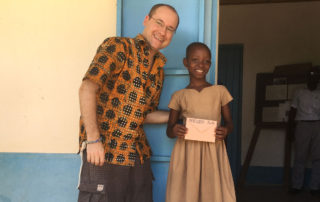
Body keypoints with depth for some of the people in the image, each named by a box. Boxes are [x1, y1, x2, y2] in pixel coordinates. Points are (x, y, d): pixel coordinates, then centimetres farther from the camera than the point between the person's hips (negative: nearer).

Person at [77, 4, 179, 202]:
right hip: (103, 152, -7)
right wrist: (93, 139, -23)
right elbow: (88, 88, -19)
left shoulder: (159, 70, 15)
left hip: (138, 154, 7)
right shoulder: (118, 46, -7)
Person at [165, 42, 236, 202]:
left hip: (213, 152, 0)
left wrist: (226, 130, -10)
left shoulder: (220, 91, 7)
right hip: (186, 153, 0)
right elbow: (169, 130, 9)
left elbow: (229, 121, 13)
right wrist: (174, 130, -14)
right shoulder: (179, 96, 6)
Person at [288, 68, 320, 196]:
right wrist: (290, 128, 2)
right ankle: (296, 185, 6)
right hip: (302, 124, -1)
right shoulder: (299, 94, 11)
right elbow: (293, 111, 9)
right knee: (300, 157, -1)